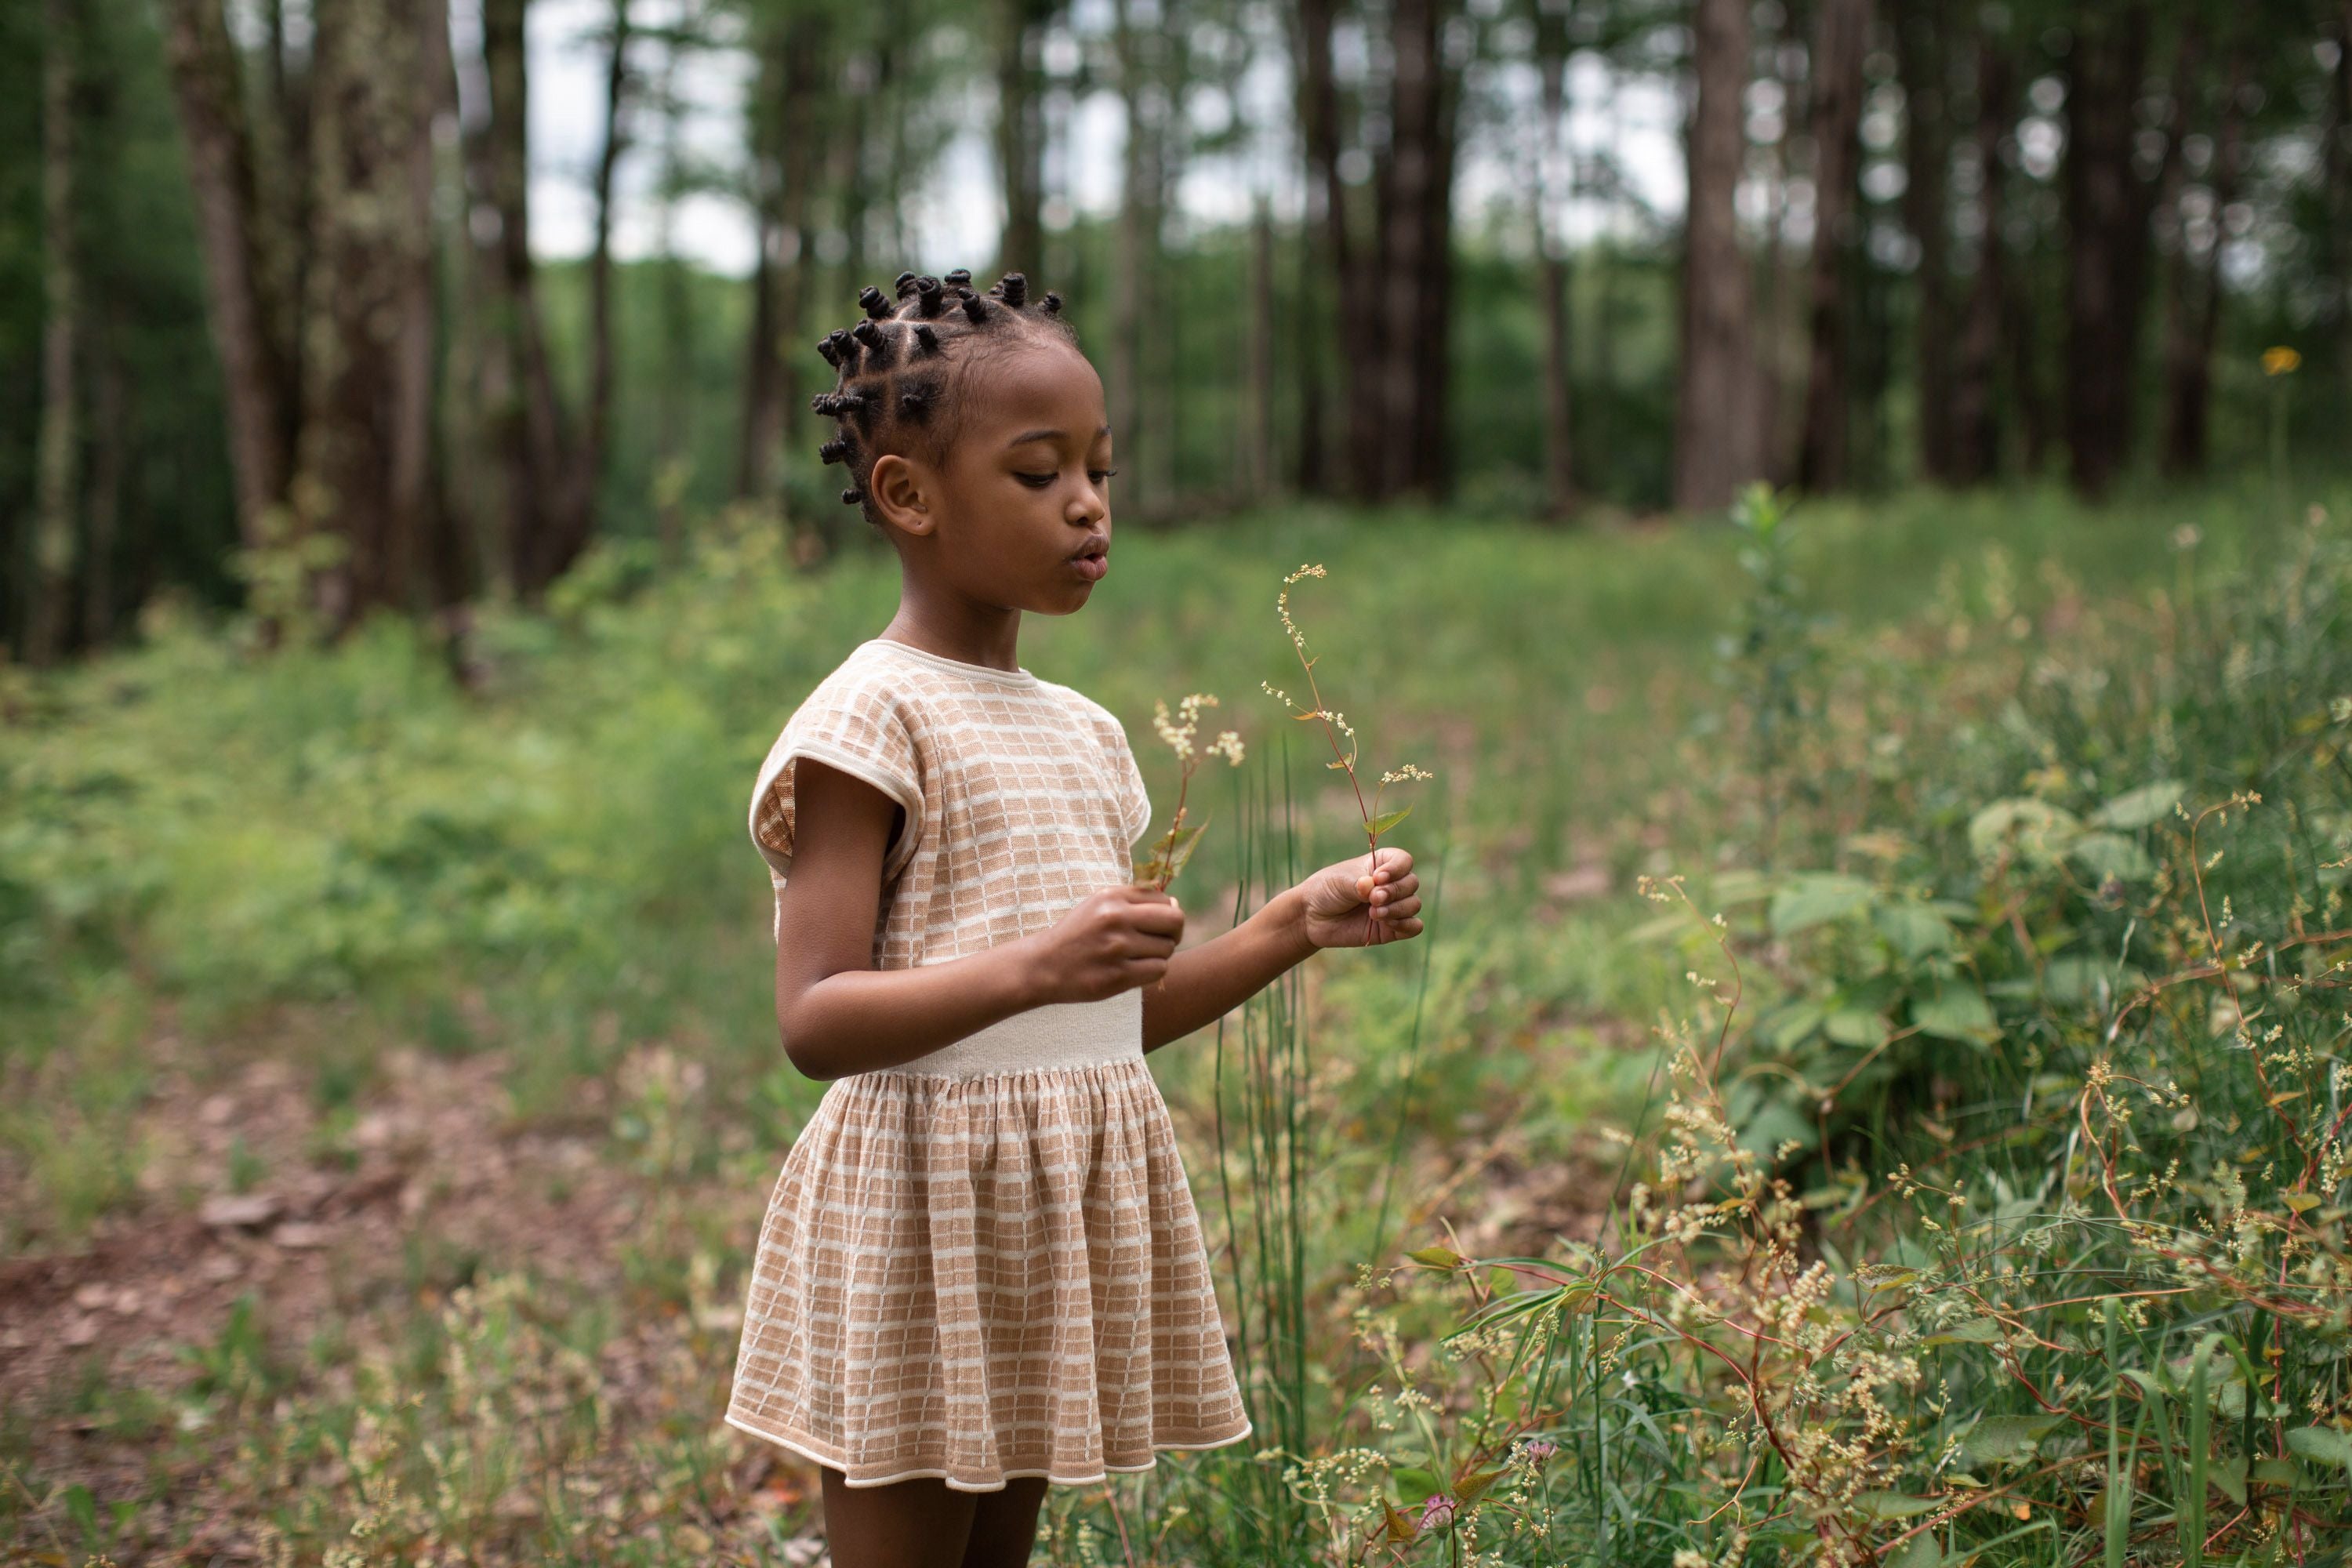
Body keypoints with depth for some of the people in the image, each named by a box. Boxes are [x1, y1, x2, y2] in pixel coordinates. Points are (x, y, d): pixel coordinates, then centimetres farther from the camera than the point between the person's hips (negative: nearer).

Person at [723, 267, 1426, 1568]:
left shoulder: (1083, 732, 12)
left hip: (1062, 1208, 8)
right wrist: (1032, 970, -32)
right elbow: (815, 1023, -19)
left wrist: (1296, 926, 7)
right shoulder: (871, 716, -12)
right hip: (918, 1212, -7)